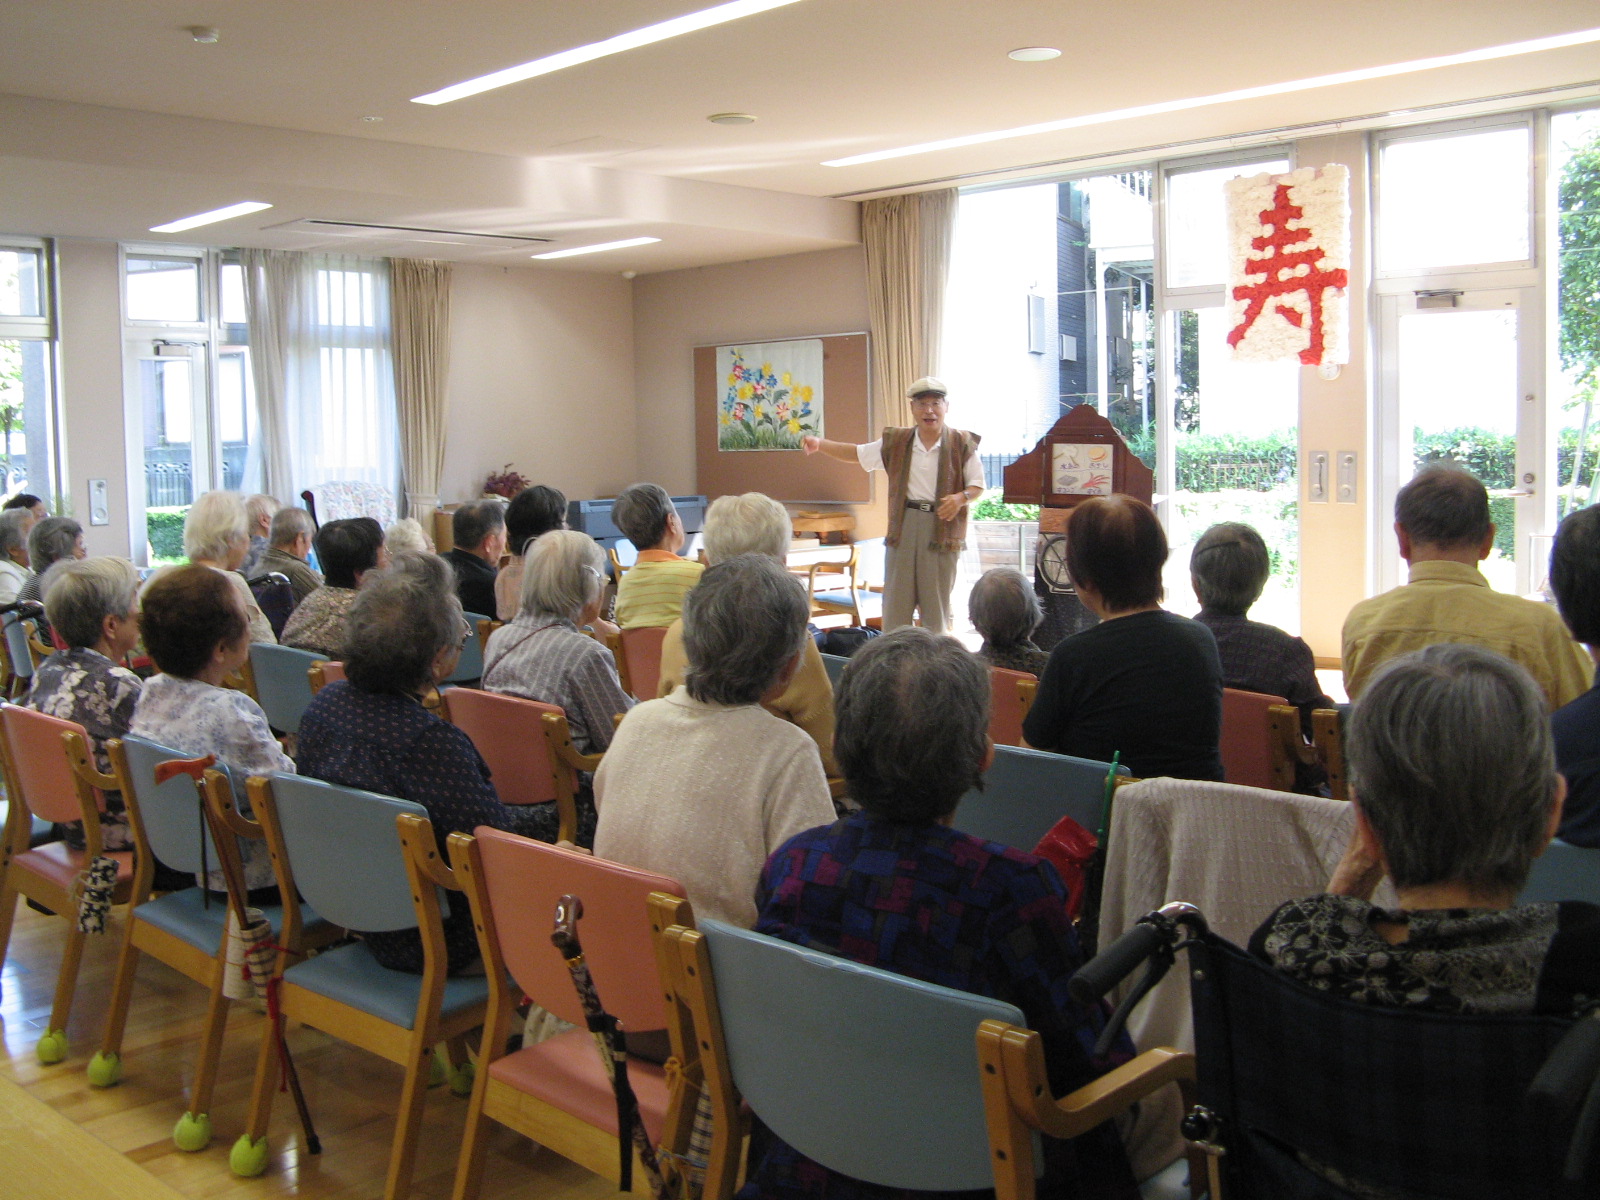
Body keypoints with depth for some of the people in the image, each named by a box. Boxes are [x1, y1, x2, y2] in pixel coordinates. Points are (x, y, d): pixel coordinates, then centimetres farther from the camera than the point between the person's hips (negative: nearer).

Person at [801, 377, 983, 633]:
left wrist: (961, 498, -21)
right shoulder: (897, 442, 7)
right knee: (896, 598, 4)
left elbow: (978, 486, 1)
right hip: (904, 525, 2)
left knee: (936, 601, 3)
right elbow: (856, 453, 7)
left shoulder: (961, 444, 0)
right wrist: (819, 444, -6)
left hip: (942, 527, -2)